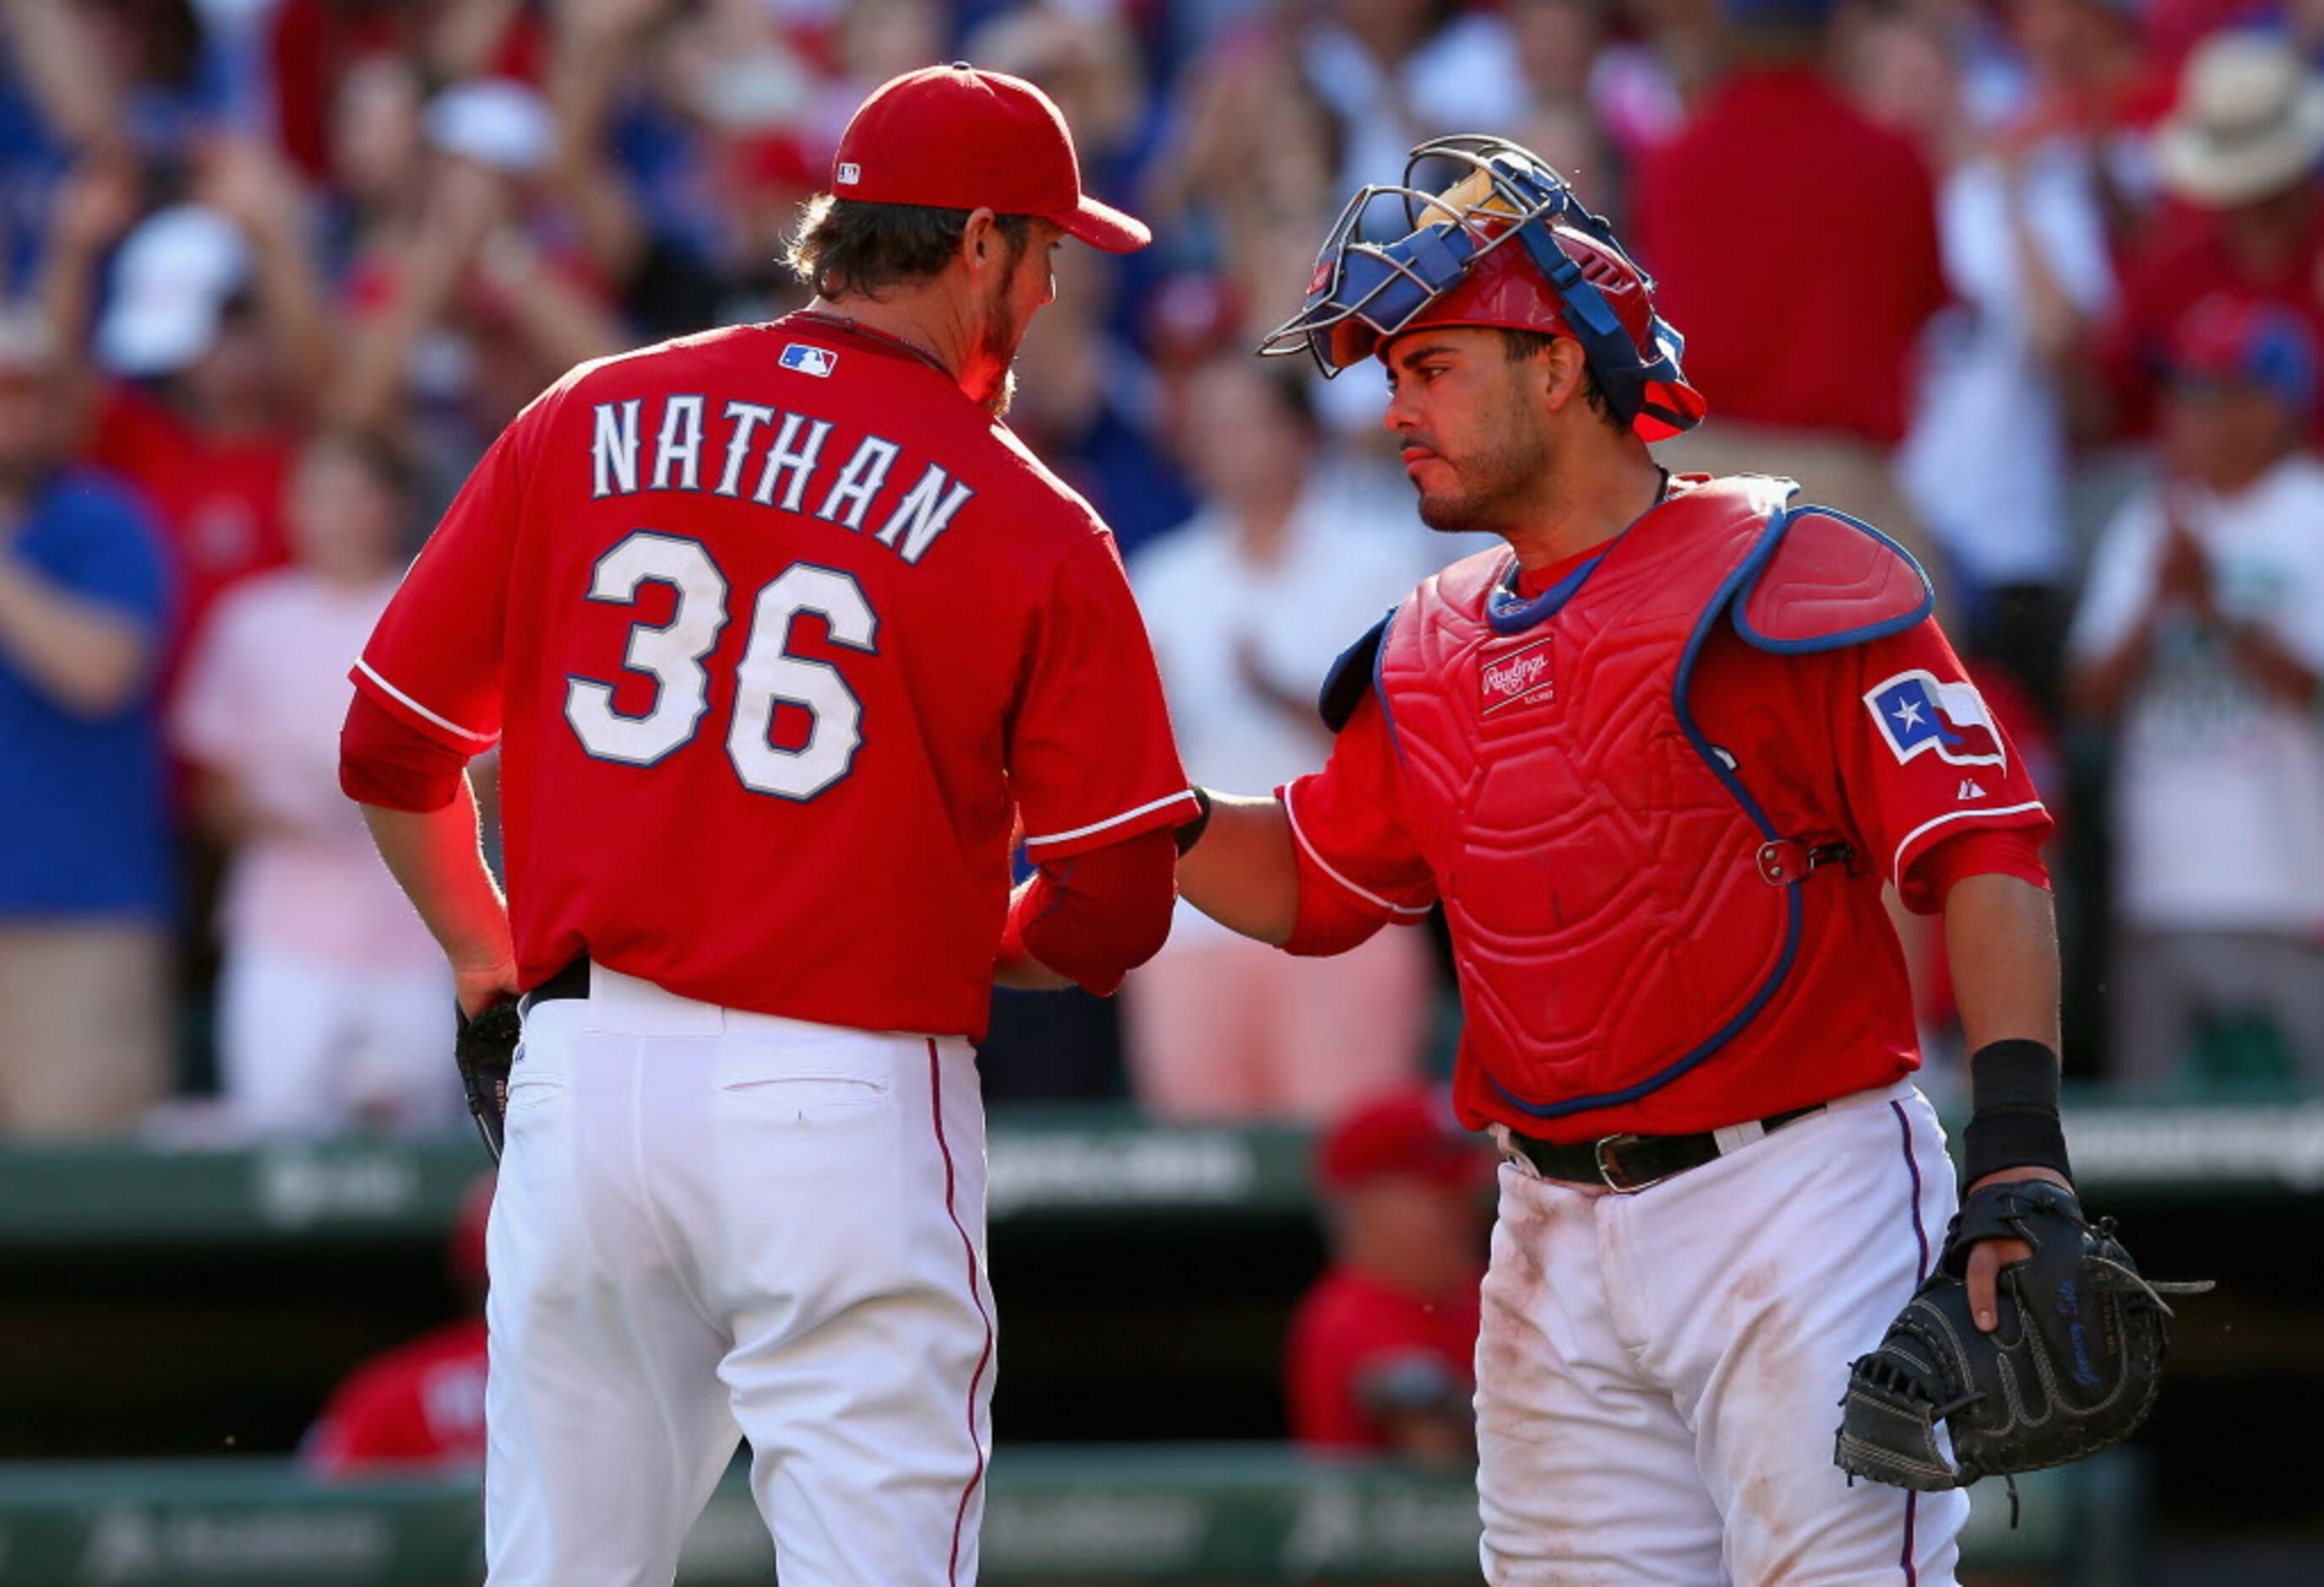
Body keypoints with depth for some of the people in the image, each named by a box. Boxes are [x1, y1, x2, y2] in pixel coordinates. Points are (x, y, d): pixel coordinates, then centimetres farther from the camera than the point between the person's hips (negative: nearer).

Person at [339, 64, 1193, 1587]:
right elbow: (1113, 912, -5)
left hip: (584, 1071, 4)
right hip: (851, 1104, -4)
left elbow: (390, 745, 11)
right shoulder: (1032, 531, -4)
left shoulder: (584, 427, 6)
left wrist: (485, 952, 27)